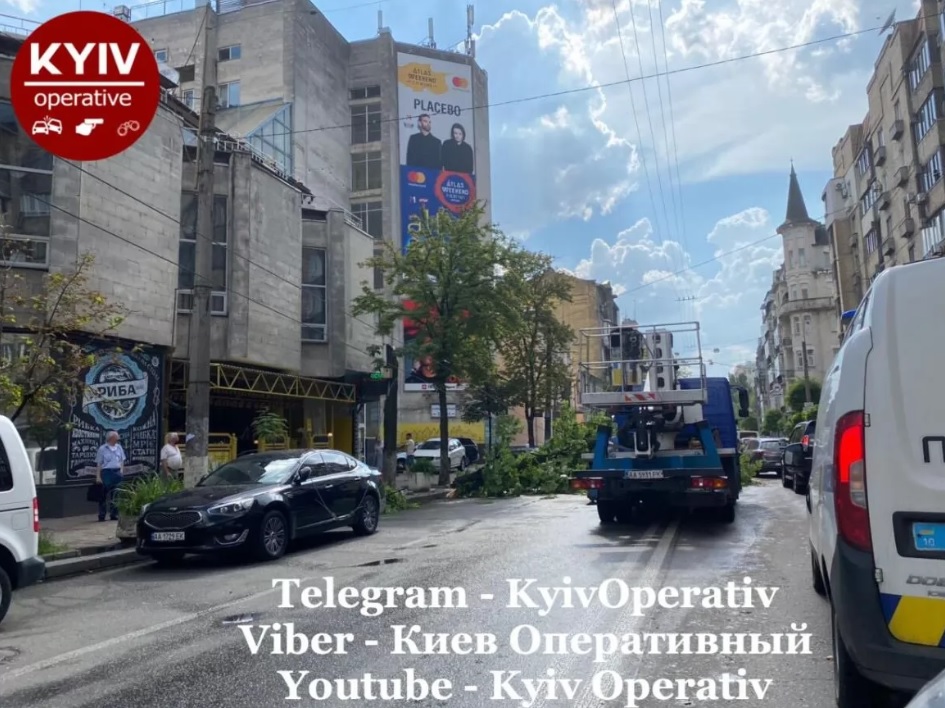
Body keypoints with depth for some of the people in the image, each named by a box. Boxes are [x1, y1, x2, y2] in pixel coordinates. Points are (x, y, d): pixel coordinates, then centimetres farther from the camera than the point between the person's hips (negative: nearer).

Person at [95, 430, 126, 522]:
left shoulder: (119, 447, 10)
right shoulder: (102, 449, -4)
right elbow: (98, 464, -4)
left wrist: (121, 470, 5)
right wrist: (98, 476, -9)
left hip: (117, 472, 5)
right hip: (107, 472, -5)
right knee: (104, 494, -1)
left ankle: (114, 514, 14)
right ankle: (101, 515, 6)